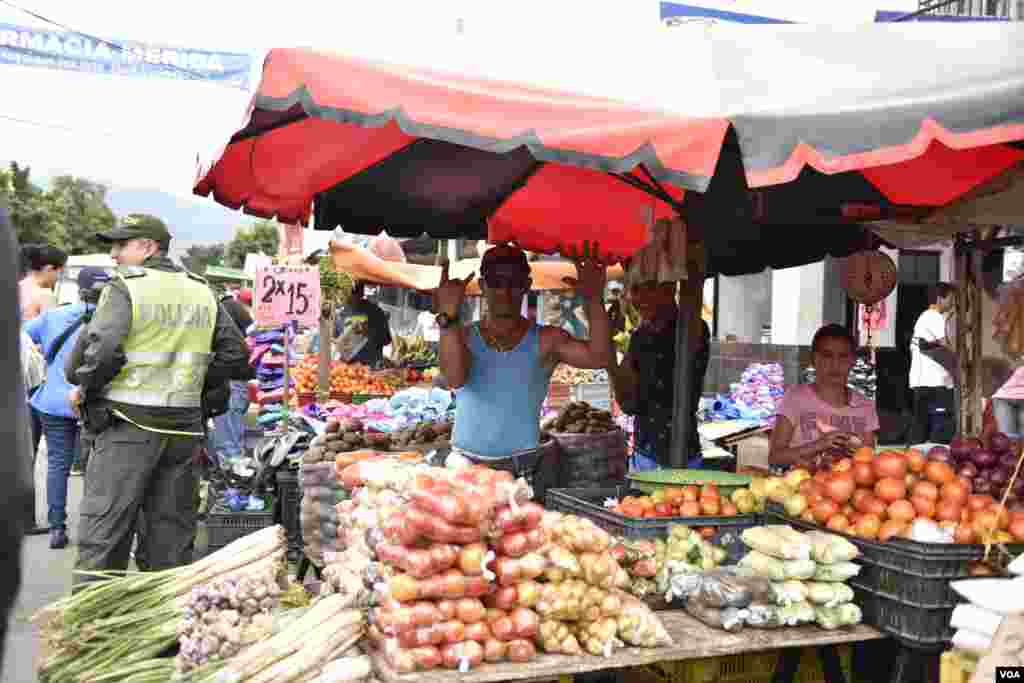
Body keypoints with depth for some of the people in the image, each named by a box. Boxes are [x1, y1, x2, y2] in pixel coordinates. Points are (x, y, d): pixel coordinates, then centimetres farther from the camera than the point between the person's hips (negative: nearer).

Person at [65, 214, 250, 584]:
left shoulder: (126, 287, -7)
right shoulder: (202, 292, 11)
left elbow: (100, 349, -20)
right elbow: (236, 356, 11)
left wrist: (83, 386, -2)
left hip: (129, 423, -6)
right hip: (185, 428, 6)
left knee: (102, 533, 0)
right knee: (173, 533, 13)